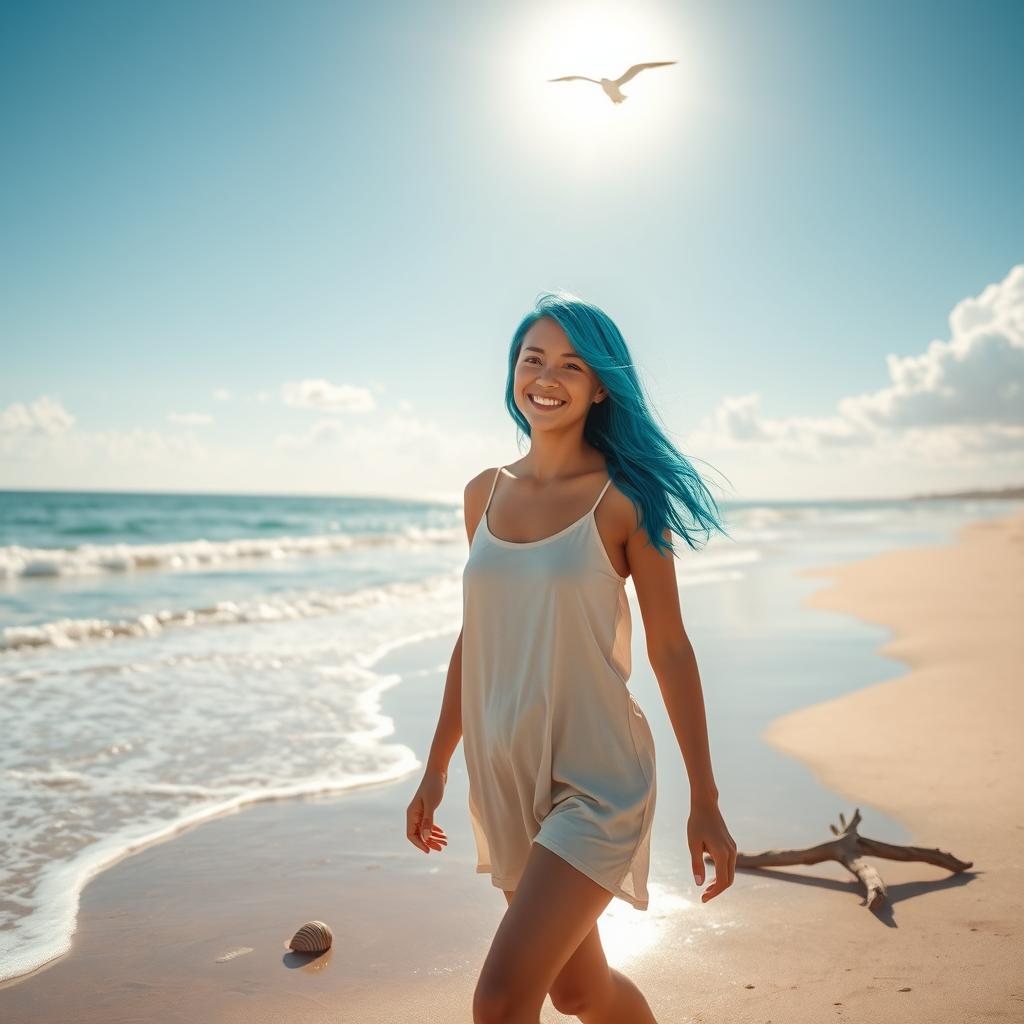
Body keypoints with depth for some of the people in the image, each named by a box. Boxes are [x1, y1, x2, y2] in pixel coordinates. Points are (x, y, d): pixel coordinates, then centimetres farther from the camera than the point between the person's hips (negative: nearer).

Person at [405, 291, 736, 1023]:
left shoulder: (625, 497, -9)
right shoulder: (485, 493, 5)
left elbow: (670, 649, -6)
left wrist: (706, 803, -5)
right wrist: (437, 767, 15)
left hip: (594, 779, -5)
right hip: (504, 778, 6)